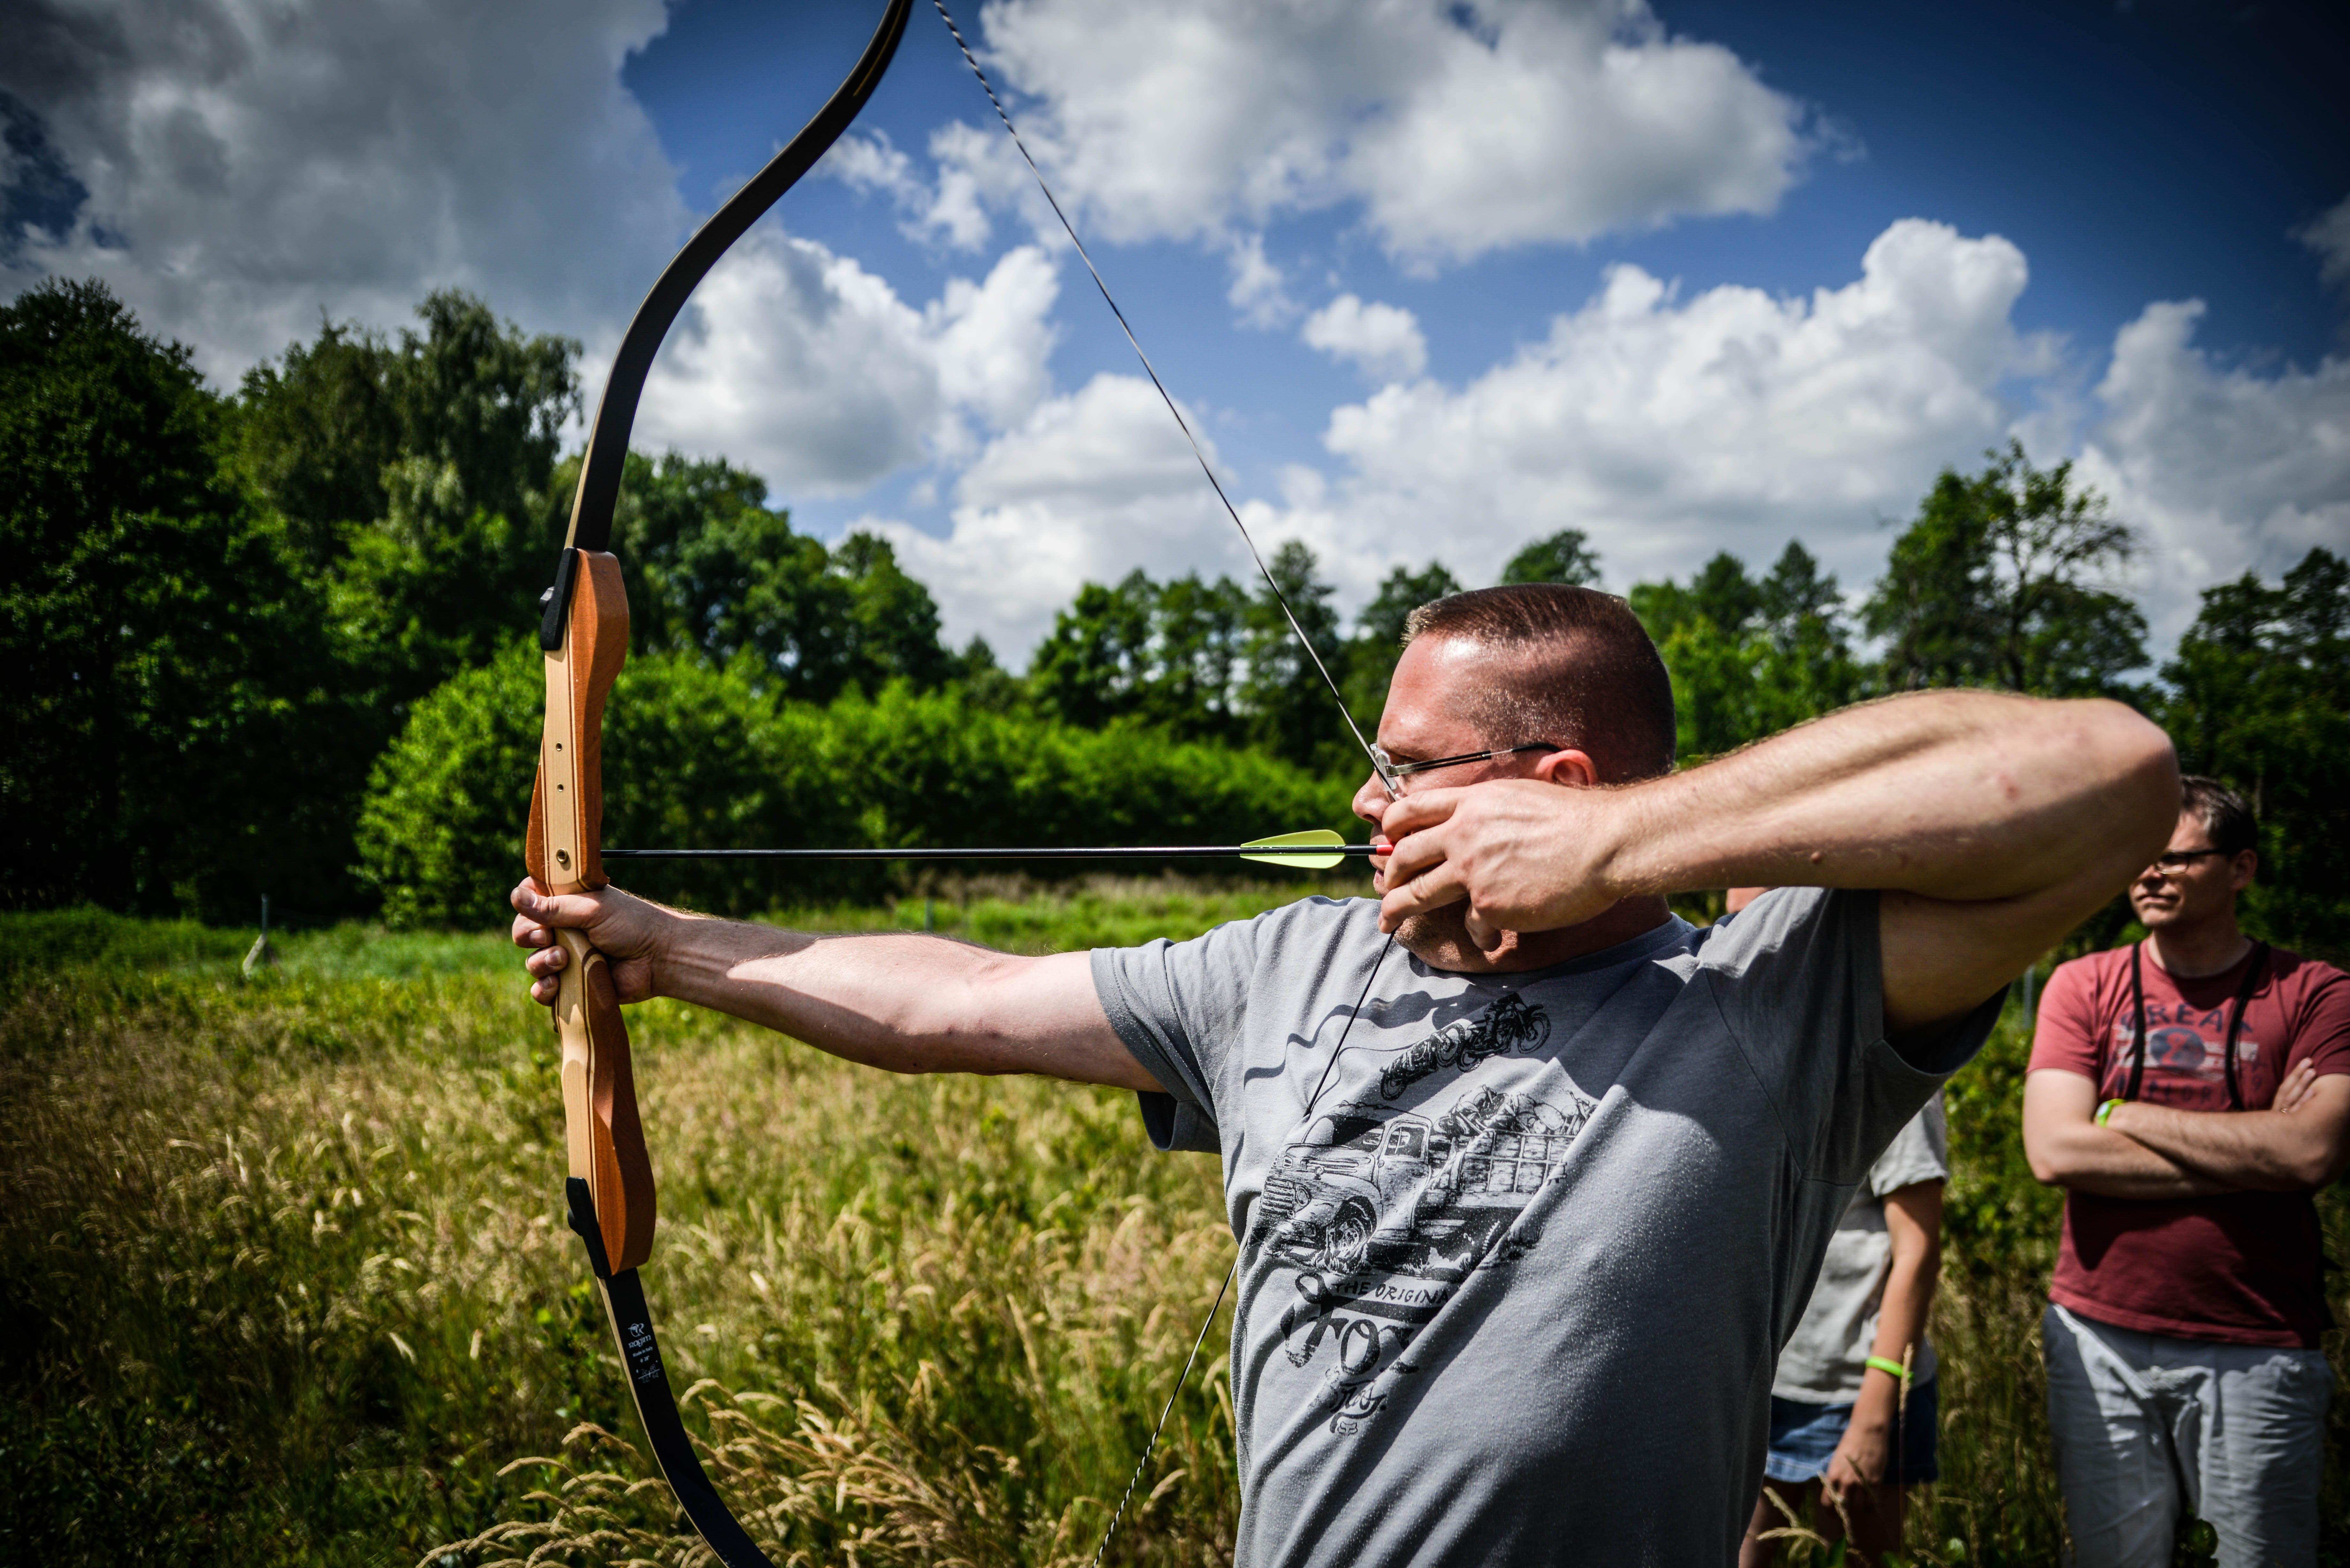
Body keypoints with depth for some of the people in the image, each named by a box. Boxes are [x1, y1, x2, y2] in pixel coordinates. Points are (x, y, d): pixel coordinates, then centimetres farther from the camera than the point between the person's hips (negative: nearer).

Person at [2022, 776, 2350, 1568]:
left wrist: (2125, 1116, -10)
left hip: (2258, 1351, -1)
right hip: (2100, 1336, 1)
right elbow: (2055, 1151, -9)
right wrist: (2254, 1151, -11)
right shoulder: (2084, 986, 3)